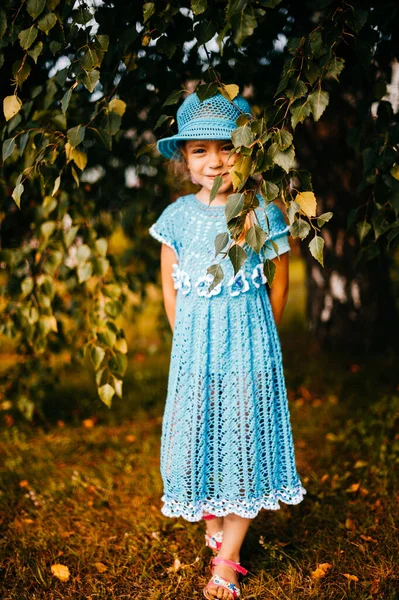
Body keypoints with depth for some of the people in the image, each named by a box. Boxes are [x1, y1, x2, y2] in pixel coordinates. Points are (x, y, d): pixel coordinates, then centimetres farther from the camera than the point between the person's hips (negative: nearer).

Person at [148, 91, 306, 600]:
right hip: (193, 347, 2)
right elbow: (170, 286, 8)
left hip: (249, 345, -2)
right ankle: (213, 526, 32)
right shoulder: (178, 216, 0)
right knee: (198, 438, 8)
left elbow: (279, 280, 2)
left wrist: (259, 337, 2)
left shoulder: (262, 211, -6)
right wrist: (189, 340, 5)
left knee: (245, 442, 2)